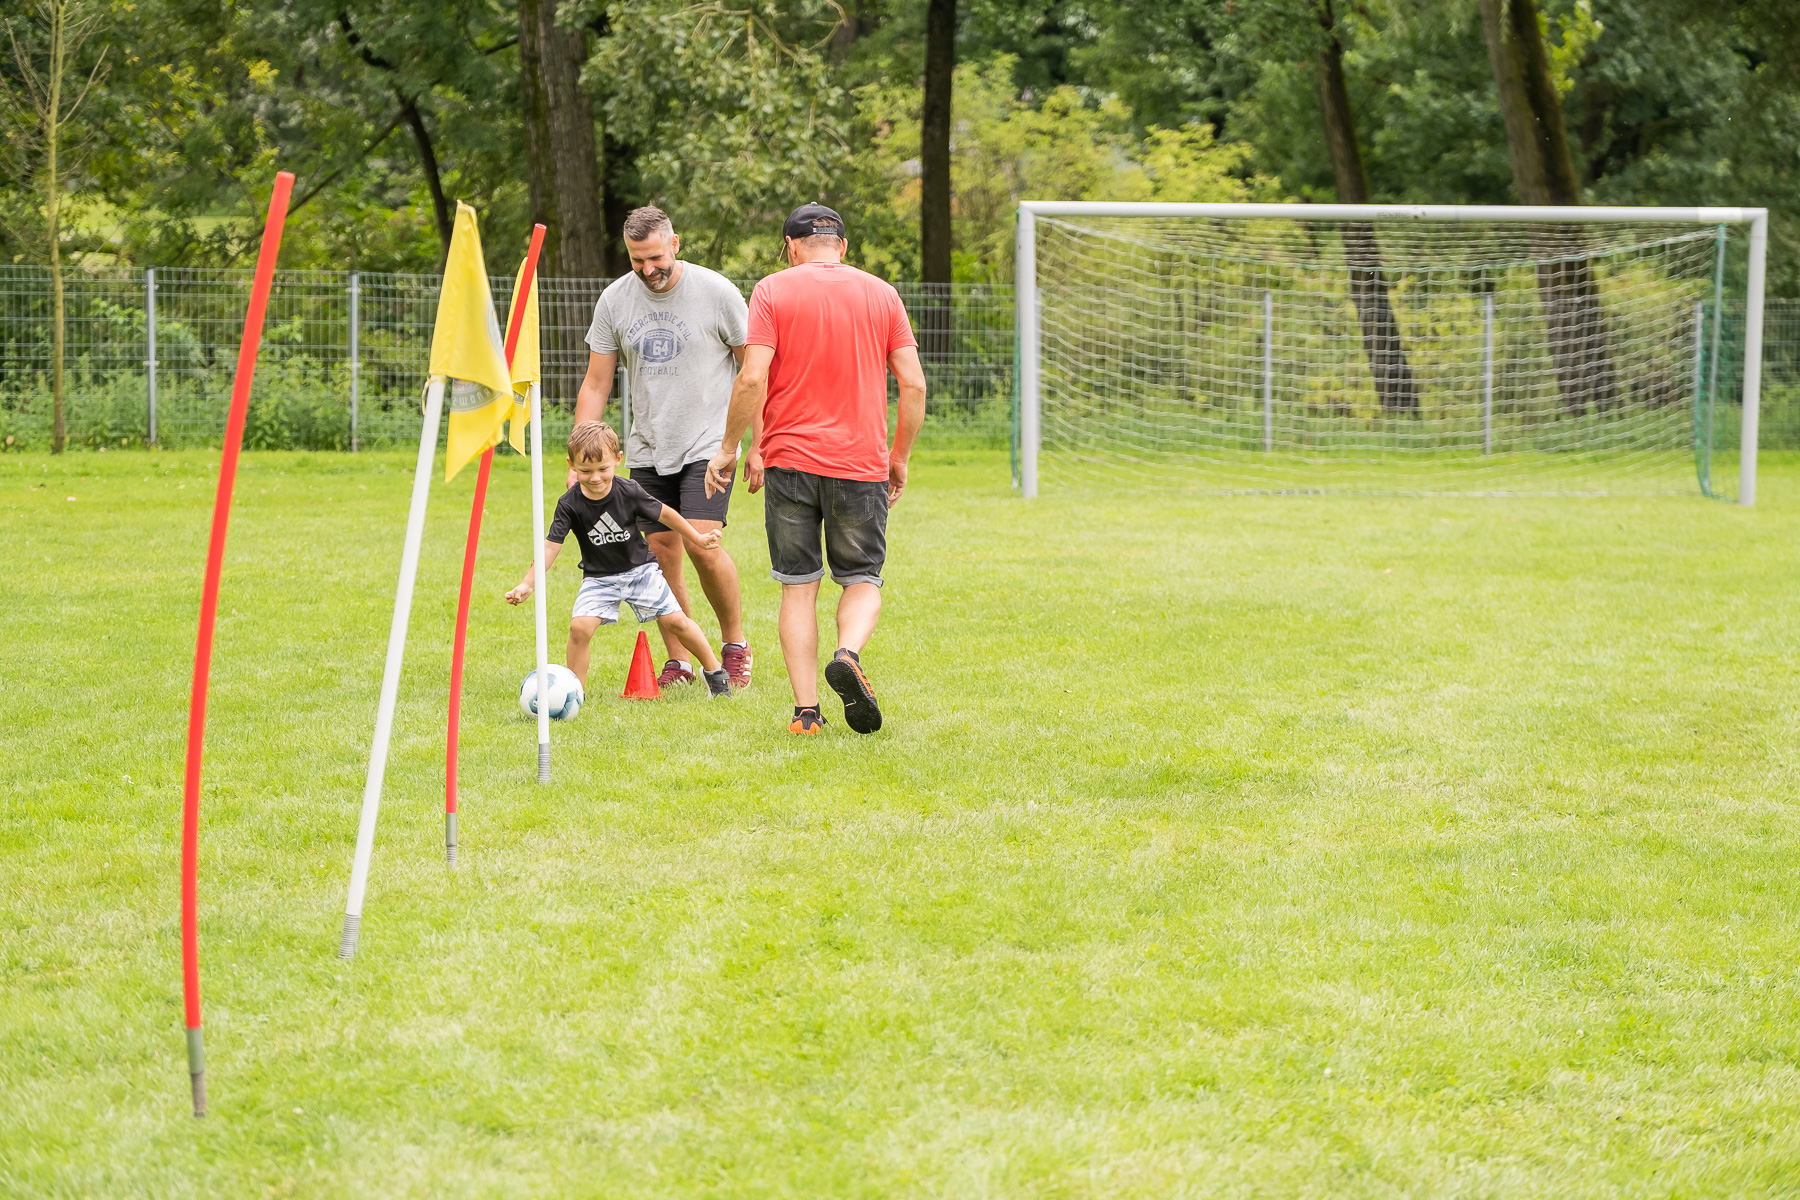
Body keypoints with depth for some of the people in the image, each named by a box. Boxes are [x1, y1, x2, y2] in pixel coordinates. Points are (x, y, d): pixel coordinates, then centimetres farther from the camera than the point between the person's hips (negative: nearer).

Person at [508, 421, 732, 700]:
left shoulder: (629, 492, -17)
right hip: (599, 578, 0)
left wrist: (698, 539, 7)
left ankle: (714, 670, 19)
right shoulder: (570, 505, -18)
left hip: (640, 569, 0)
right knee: (579, 627, -21)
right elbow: (551, 546, -19)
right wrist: (527, 584, -29)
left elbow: (664, 514, -2)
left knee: (675, 621, -4)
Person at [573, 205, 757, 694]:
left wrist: (757, 446, -1)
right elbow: (595, 387, 6)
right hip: (647, 449, 4)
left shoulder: (717, 292, -8)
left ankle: (735, 644, 3)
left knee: (703, 546, -17)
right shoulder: (614, 301, 1)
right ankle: (678, 662, 13)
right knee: (662, 554, 1)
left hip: (708, 443, -4)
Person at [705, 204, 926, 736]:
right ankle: (848, 654, -18)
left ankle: (806, 710, 1)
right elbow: (913, 384, 3)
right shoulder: (882, 294, 6)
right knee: (862, 580, 12)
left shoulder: (773, 291, 0)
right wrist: (899, 461, 13)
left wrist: (728, 448, 0)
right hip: (862, 464, 1)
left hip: (790, 460, -1)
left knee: (798, 587, 8)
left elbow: (752, 377, -10)